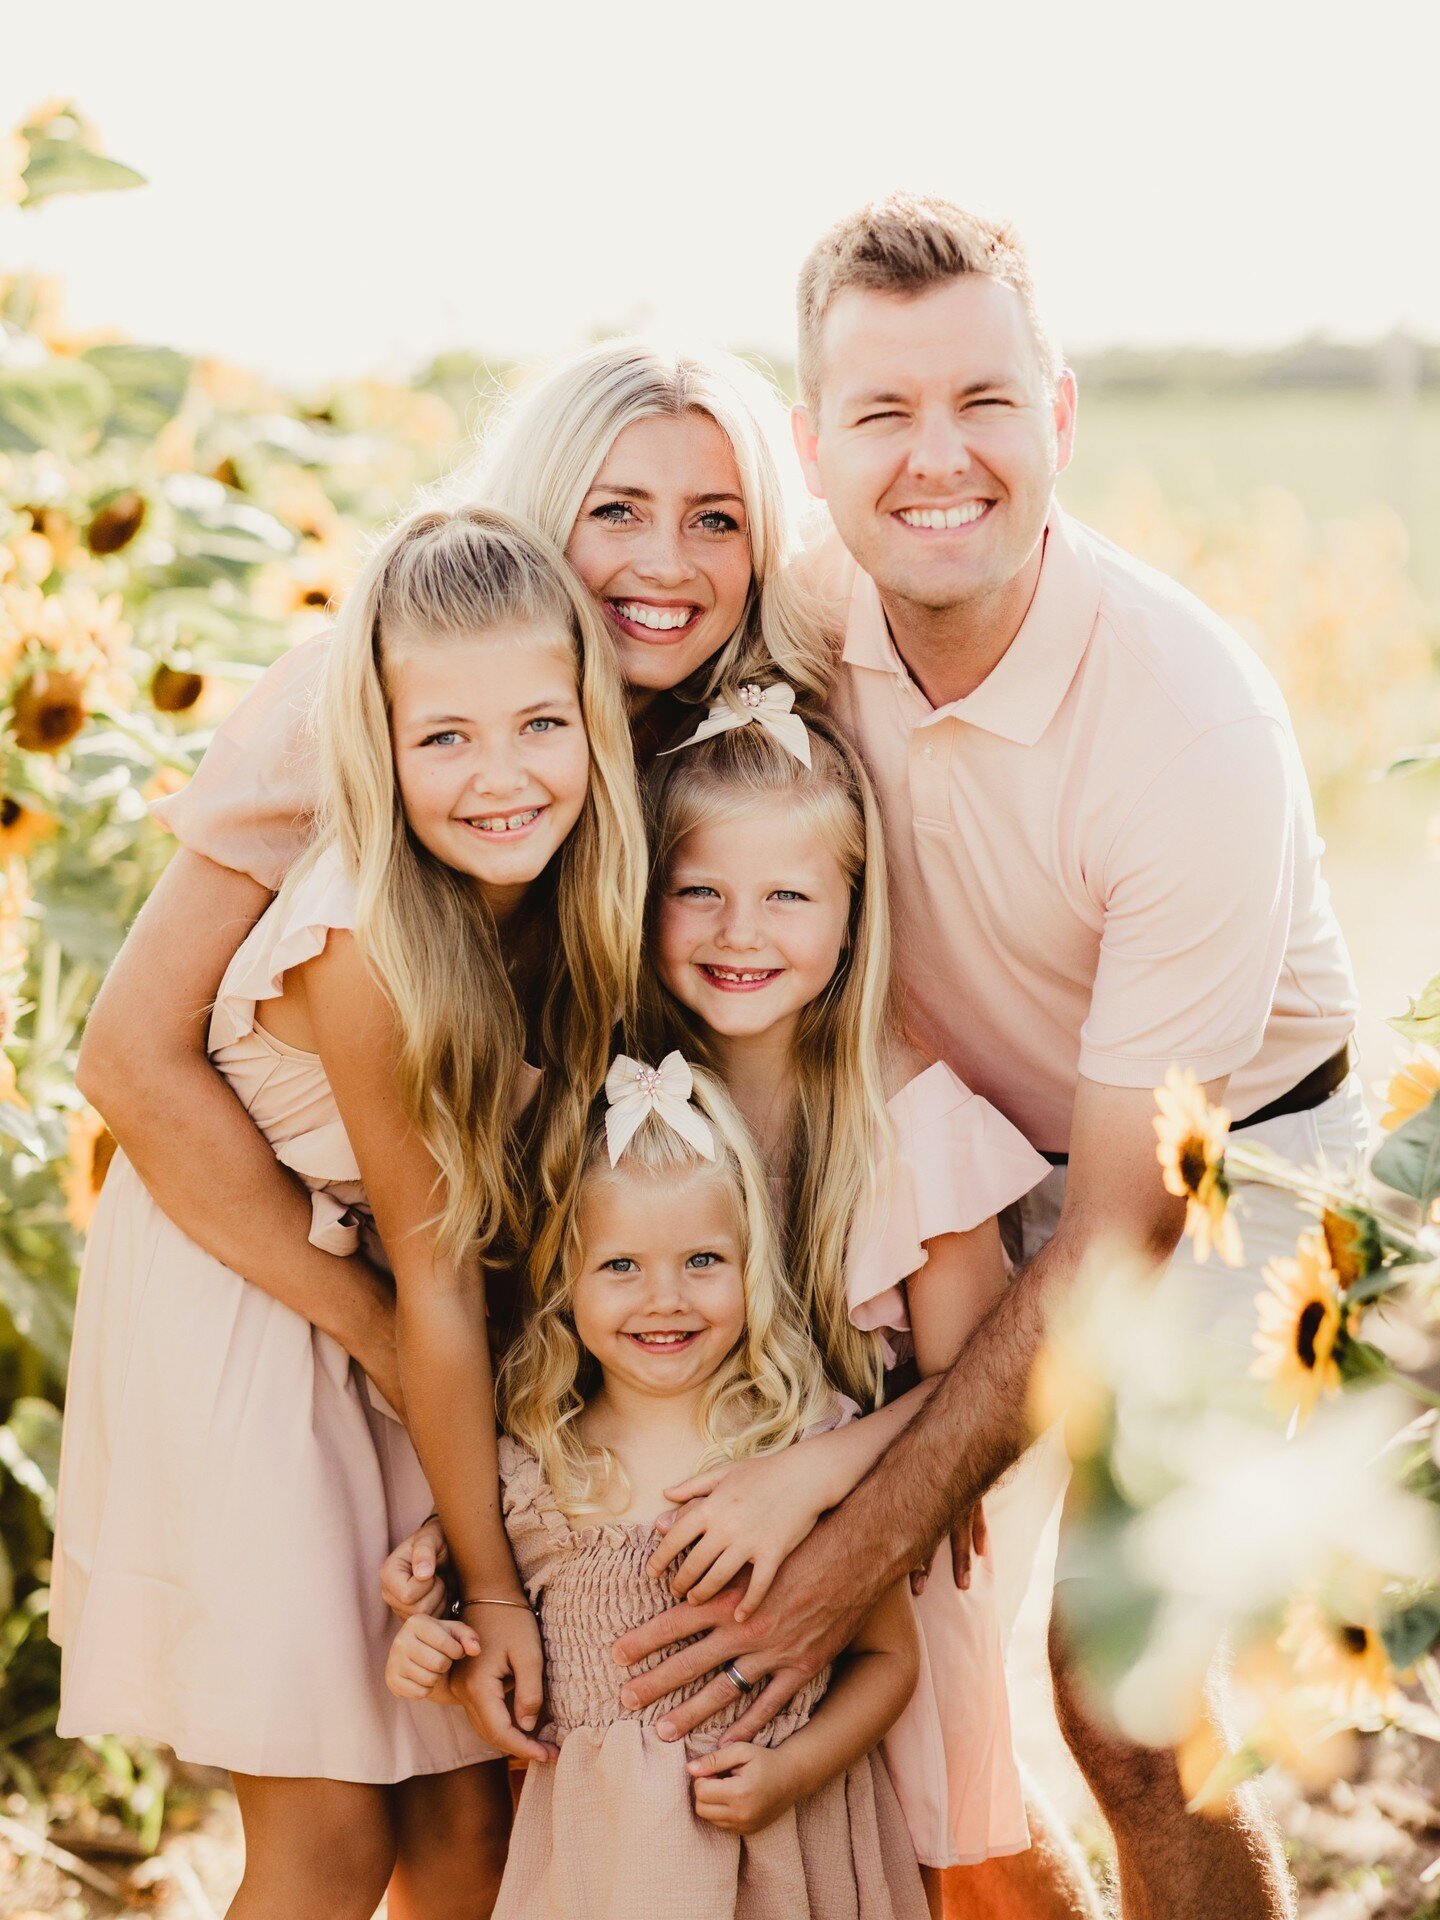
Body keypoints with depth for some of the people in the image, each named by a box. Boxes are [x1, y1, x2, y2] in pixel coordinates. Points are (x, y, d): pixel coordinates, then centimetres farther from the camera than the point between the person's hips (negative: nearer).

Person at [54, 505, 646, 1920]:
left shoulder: (563, 895, -13)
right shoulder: (363, 952, -30)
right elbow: (432, 1284, -21)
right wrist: (493, 1582, -13)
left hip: (378, 1309, 6)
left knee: (471, 1801, 4)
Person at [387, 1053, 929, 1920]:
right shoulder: (529, 1472, -1)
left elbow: (889, 1654, 0)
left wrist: (793, 1769, -12)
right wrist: (436, 1660, -5)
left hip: (788, 1849, -1)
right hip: (596, 1850, 1)